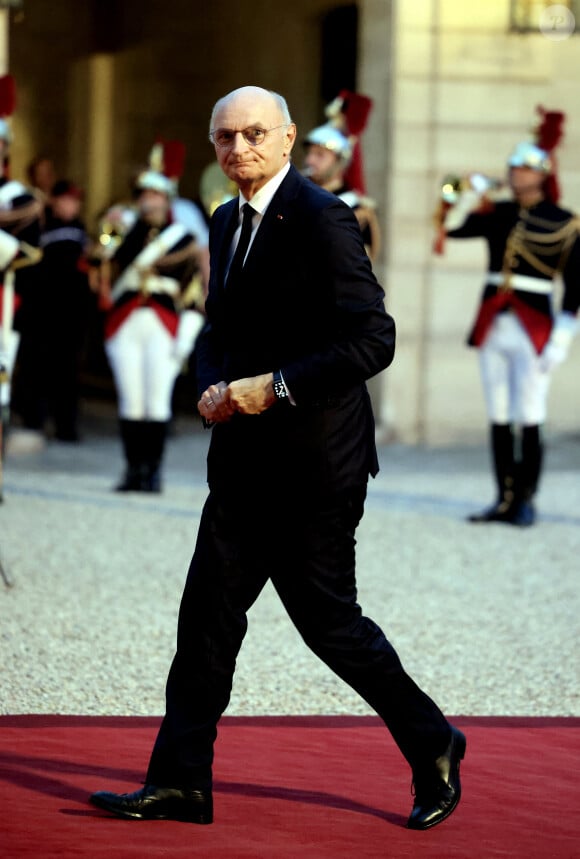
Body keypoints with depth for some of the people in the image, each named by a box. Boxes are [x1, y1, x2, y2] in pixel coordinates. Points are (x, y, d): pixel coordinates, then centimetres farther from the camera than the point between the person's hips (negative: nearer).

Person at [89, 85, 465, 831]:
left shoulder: (322, 221, -14)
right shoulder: (227, 222, 12)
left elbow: (373, 340, -19)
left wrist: (275, 387, -21)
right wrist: (212, 388, 1)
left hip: (314, 462, -8)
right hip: (246, 461, 8)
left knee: (327, 618, 1)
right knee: (208, 614, 4)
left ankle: (434, 749, 18)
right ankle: (179, 783, 8)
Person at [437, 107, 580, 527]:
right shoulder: (496, 213, 11)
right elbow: (452, 227, 3)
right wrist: (468, 197, -11)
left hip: (534, 330, -5)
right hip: (494, 326, 5)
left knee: (530, 421, -5)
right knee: (499, 421, 7)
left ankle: (526, 502, 2)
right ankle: (505, 500, 14)